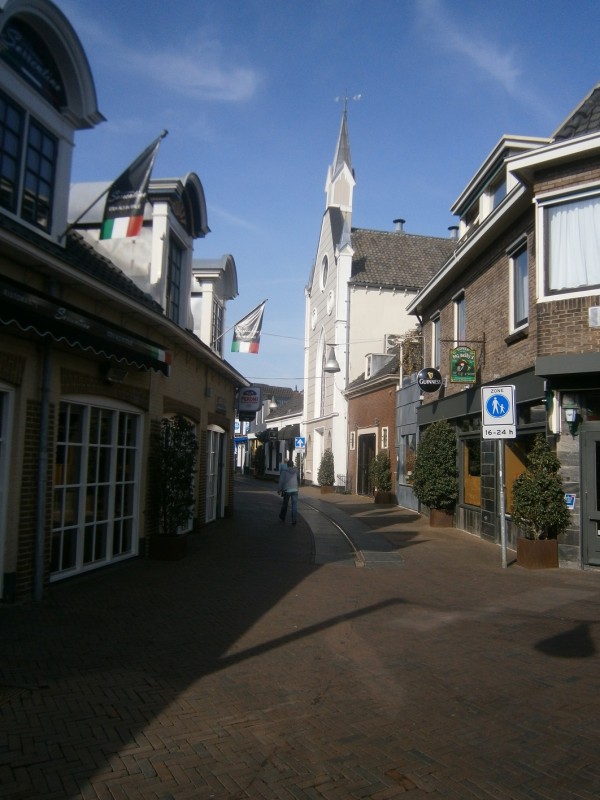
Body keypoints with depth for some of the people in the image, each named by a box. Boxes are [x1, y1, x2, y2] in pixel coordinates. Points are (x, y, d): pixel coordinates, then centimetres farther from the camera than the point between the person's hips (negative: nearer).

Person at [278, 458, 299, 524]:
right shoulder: (295, 471, 3)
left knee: (285, 504, 17)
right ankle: (294, 520, -4)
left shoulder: (284, 471, -7)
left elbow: (281, 481, -7)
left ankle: (282, 517, 35)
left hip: (287, 490, -1)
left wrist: (279, 489, 3)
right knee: (294, 506, 1)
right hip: (295, 490, 1)